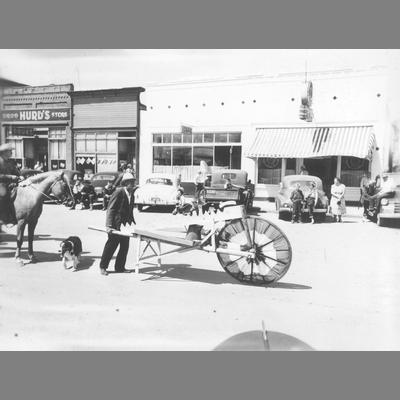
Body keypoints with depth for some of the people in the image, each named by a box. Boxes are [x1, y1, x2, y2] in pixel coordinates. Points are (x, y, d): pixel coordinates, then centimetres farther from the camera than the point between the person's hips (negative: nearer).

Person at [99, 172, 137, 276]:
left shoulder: (132, 194, 10)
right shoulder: (118, 192, -13)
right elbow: (110, 209, -15)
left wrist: (132, 221, 12)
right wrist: (109, 225, -22)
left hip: (125, 224, 7)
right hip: (116, 224, -7)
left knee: (125, 246, 6)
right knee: (111, 245, 2)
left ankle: (120, 267, 19)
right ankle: (103, 267, 17)